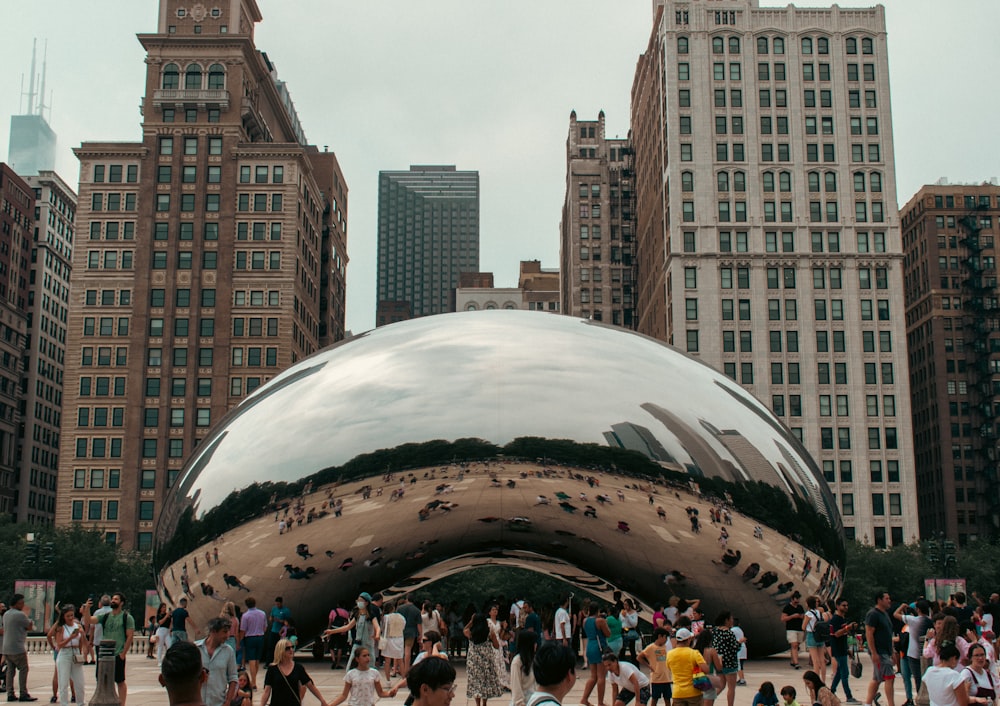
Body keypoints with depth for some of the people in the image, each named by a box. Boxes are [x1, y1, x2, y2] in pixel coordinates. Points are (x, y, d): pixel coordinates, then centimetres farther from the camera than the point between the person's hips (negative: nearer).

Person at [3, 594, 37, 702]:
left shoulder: (6, 614, 14)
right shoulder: (20, 615, -14)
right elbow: (30, 627, -7)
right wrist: (31, 622, 15)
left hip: (6, 648, 8)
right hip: (18, 648, -8)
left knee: (10, 671, 9)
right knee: (23, 670, -3)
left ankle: (10, 694, 8)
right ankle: (23, 694, -4)